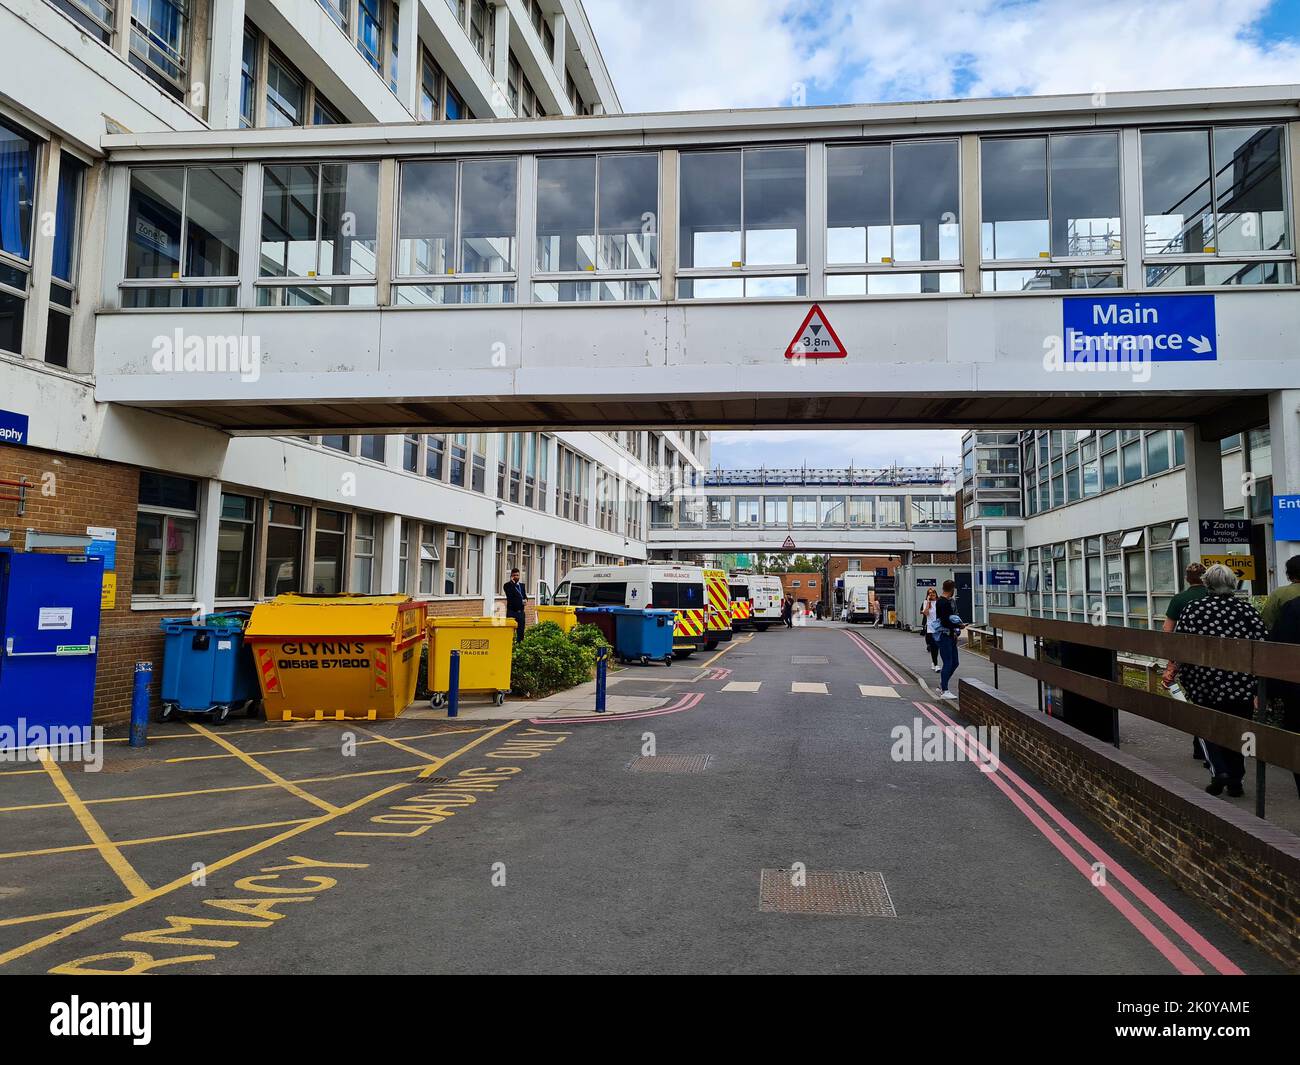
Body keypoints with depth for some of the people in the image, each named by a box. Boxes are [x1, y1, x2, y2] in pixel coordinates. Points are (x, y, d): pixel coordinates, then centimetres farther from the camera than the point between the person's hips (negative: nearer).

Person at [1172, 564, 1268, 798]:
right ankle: (1235, 781, 18)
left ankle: (1218, 771, 0)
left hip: (1204, 682, -1)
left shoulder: (1192, 609, -4)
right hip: (1242, 684, 1)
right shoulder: (1247, 609, -2)